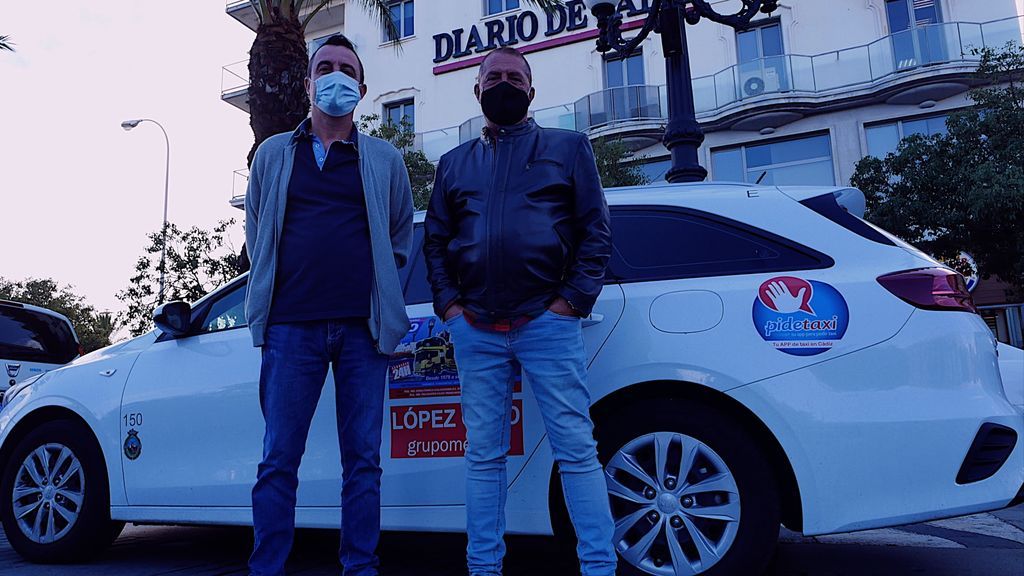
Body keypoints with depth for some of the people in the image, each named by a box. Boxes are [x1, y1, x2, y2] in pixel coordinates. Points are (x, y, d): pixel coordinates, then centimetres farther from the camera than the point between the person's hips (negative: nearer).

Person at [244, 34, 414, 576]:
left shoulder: (384, 159, 13)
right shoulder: (274, 153, 15)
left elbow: (400, 238, 19)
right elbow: (255, 234, 20)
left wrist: (373, 283, 11)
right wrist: (281, 285, 13)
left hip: (363, 326, 0)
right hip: (291, 324, 0)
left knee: (363, 460, 4)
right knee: (279, 459, 1)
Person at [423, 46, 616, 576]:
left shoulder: (567, 147, 10)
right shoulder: (454, 163, 19)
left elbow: (596, 228, 4)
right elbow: (435, 240, 17)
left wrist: (573, 298, -6)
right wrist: (449, 303, 3)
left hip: (547, 322, -3)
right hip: (475, 329, 3)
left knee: (576, 448, -3)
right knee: (483, 454, 7)